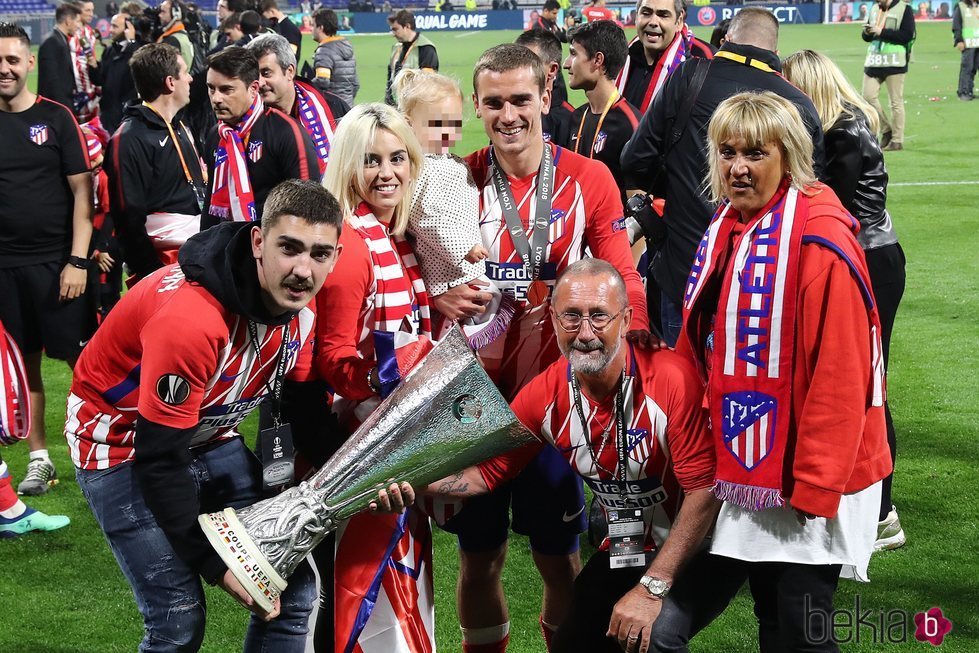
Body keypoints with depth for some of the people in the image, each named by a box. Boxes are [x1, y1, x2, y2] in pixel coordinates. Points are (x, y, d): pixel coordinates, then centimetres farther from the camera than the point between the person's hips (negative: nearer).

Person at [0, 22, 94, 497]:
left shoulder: (56, 117, -2)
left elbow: (82, 190, -2)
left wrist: (78, 260, -9)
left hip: (58, 261, -2)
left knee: (82, 359, -1)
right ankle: (39, 459, 18)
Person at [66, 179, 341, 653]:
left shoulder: (299, 304, -11)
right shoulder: (190, 318, -35)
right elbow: (159, 458, -28)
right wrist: (215, 564, -22)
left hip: (210, 437, 7)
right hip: (124, 445, -7)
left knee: (293, 589, 1)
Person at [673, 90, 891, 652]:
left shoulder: (820, 241, -18)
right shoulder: (725, 230, 8)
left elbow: (839, 374, -21)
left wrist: (815, 485, -20)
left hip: (807, 481, -7)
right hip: (745, 464, 8)